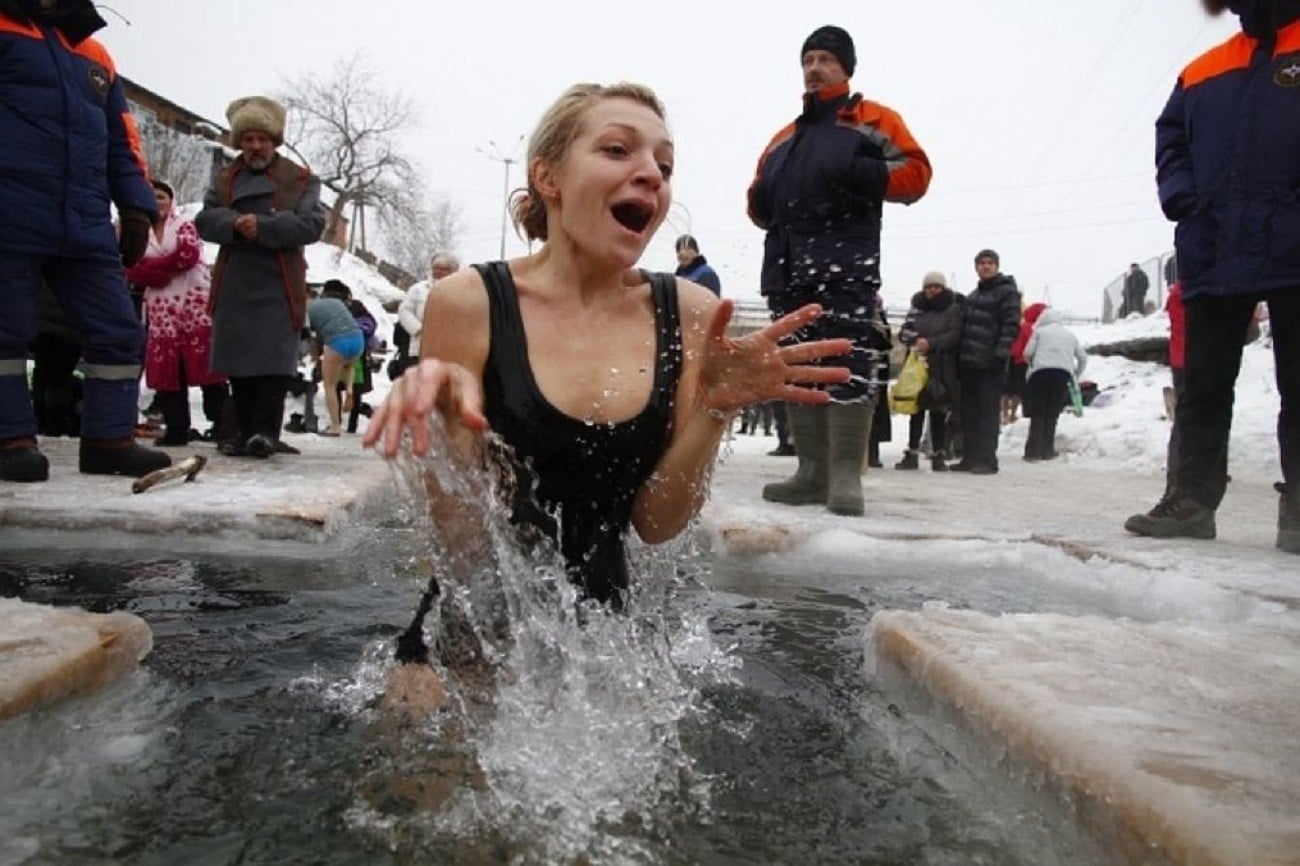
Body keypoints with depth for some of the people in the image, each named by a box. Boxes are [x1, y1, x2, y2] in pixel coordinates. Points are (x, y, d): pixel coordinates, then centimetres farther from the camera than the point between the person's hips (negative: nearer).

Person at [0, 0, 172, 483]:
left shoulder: (96, 57, 22)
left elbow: (123, 142, 20)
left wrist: (135, 206, 9)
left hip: (86, 226, 5)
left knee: (119, 332, 1)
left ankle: (108, 439, 8)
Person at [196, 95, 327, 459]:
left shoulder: (301, 180, 6)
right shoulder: (224, 179, 17)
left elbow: (311, 224, -7)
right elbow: (205, 220, 6)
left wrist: (262, 226, -18)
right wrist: (235, 224, -16)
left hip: (278, 284, -4)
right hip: (235, 283, 4)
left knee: (273, 358, -10)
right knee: (238, 359, 5)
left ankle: (265, 431, -8)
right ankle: (246, 430, 13)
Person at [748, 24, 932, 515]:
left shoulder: (873, 120, 12)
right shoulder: (784, 138, 29)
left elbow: (915, 172, 1)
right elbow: (760, 202, 30)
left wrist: (858, 174, -15)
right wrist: (761, 202, 5)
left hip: (845, 260, -6)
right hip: (786, 265, 6)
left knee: (848, 362, -15)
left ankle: (846, 475, -14)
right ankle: (813, 472, 6)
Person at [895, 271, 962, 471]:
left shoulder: (953, 309, 3)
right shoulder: (916, 308, 12)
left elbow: (954, 335, -9)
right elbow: (903, 332, 7)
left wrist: (931, 343, -20)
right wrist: (916, 340, -14)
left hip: (942, 369, -2)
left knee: (939, 412, 0)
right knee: (916, 410, 4)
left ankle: (938, 455, 7)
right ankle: (912, 453, 9)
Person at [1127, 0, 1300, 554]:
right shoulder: (1201, 72, 17)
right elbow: (1171, 139, 20)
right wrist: (1179, 194, 1)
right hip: (1214, 255, 4)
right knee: (1203, 386, 6)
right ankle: (1191, 499, 13)